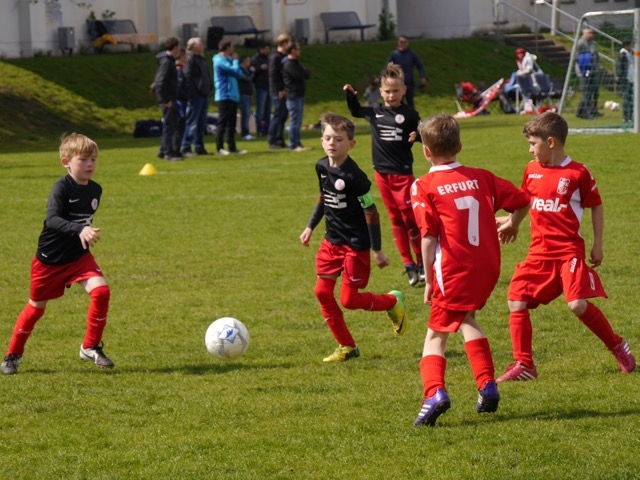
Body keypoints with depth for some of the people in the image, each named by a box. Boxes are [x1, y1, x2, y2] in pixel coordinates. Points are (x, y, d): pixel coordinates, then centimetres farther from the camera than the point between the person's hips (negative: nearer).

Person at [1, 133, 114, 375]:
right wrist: (80, 230, -46)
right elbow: (52, 219, -34)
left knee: (101, 291, -18)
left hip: (79, 256, 4)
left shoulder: (95, 190, 0)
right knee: (37, 306, 9)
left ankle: (91, 346, -2)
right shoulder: (62, 187, -20)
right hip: (50, 259, -4)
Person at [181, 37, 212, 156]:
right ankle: (185, 148, -5)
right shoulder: (190, 59, -12)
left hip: (203, 94, 10)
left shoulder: (201, 58, 18)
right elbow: (188, 77, -19)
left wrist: (209, 88, 15)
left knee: (201, 123, 12)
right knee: (192, 122, -8)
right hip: (195, 95, -10)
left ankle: (199, 147, 18)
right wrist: (192, 91, -22)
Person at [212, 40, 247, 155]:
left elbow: (239, 73, 13)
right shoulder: (220, 61, -12)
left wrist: (234, 60, 0)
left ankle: (232, 147, 13)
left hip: (232, 96, 9)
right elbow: (235, 70, -20)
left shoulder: (228, 59, 16)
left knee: (231, 122, 10)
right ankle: (220, 147, -4)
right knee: (223, 122, -6)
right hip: (224, 96, -9)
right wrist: (235, 60, -2)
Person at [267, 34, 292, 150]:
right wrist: (279, 90, -18)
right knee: (278, 116, -6)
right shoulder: (275, 57, -14)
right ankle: (272, 141, 0)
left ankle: (279, 140, 17)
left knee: (284, 115, 11)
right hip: (278, 92, -9)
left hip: (284, 91, 9)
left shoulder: (284, 56, 14)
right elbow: (273, 75, -19)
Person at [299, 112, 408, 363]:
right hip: (332, 241, 7)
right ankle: (346, 347, 12)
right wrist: (310, 226, 21)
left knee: (349, 299, -5)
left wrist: (377, 250, -16)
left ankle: (393, 302, 23)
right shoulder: (322, 167, 0)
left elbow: (371, 213, -17)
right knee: (322, 292, 1)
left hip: (356, 245, -7)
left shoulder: (354, 176, -21)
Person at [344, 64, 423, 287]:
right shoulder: (375, 113, 6)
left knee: (410, 218, -3)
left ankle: (422, 264, 7)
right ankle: (409, 266, 12)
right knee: (395, 220, 7)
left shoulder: (409, 114, -7)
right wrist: (351, 95, 8)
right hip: (382, 173, 4)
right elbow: (356, 111, 24)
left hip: (403, 173, -4)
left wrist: (417, 135, -27)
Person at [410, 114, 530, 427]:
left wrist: (429, 280, -5)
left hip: (454, 269, -5)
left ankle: (434, 392, -22)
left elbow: (428, 237, -11)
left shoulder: (425, 187, -4)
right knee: (466, 318, 28)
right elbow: (521, 201, 12)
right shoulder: (481, 177, 9)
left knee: (437, 333, 0)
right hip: (489, 266, 5)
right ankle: (487, 386, 22)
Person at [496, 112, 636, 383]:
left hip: (570, 251, -6)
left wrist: (597, 245, 0)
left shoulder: (577, 173, -8)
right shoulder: (532, 170, 7)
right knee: (516, 301, -5)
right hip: (539, 251, 6)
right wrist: (512, 222, 28)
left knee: (578, 305, -17)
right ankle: (524, 365, 4)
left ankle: (618, 348, 6)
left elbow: (596, 206, 1)